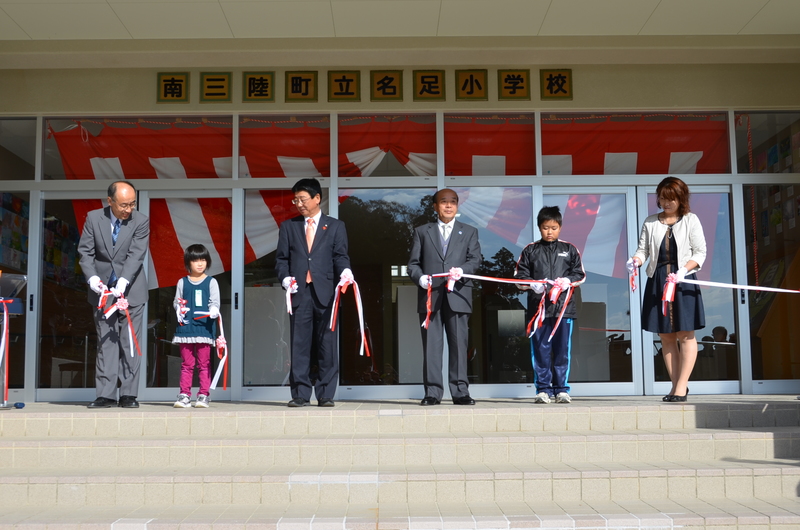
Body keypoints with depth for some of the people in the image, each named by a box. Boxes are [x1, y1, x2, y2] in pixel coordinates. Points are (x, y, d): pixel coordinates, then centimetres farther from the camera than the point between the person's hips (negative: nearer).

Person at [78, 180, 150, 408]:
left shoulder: (141, 221, -8)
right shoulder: (93, 218, -2)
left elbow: (136, 254, -15)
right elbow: (85, 251, -1)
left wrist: (123, 282, -28)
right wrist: (92, 277, -17)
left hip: (131, 290, -1)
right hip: (103, 289, 2)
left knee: (130, 342, 0)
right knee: (105, 341, 3)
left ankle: (128, 394, 5)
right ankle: (105, 394, 5)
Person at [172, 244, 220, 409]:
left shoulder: (211, 282, 5)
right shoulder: (182, 282, 11)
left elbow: (215, 301, -1)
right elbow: (176, 301, 13)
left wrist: (214, 310, -22)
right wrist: (179, 308, -8)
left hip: (205, 326, -2)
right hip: (186, 326, 2)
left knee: (204, 363, 2)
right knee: (186, 363, 5)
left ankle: (203, 395, 6)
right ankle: (184, 395, 10)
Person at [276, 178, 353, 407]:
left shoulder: (335, 226, 12)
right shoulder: (288, 227, 16)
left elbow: (340, 256, 5)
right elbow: (281, 258, 12)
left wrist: (345, 270, -16)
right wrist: (285, 277, -6)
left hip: (326, 293, -1)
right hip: (299, 293, 1)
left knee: (327, 344, 0)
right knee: (299, 345, 1)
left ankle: (325, 394, 7)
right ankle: (300, 394, 7)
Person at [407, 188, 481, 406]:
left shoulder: (469, 232, 17)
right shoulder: (422, 231, 16)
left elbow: (475, 259, 4)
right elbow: (413, 263, 11)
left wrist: (462, 270, -16)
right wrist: (420, 277, -10)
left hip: (458, 295, 0)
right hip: (430, 296, 0)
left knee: (459, 343, -1)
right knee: (431, 345, -1)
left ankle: (460, 392, 3)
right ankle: (432, 392, 3)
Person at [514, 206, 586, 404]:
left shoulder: (569, 250, 11)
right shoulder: (530, 251, 10)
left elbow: (580, 274, 11)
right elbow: (519, 276, 7)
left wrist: (568, 281, -9)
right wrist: (532, 284, -11)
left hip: (564, 307, 0)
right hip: (538, 307, 0)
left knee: (562, 350, 2)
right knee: (540, 350, 0)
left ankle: (561, 389, 9)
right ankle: (543, 389, 6)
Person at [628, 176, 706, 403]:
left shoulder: (690, 220, 4)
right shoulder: (650, 222, 11)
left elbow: (700, 252, 0)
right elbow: (643, 249, 8)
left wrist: (684, 270, -16)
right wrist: (636, 260, -15)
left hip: (683, 280, -3)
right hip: (657, 281, 3)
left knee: (685, 333, -5)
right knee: (665, 335, 5)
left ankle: (681, 386, -1)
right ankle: (676, 385, 13)